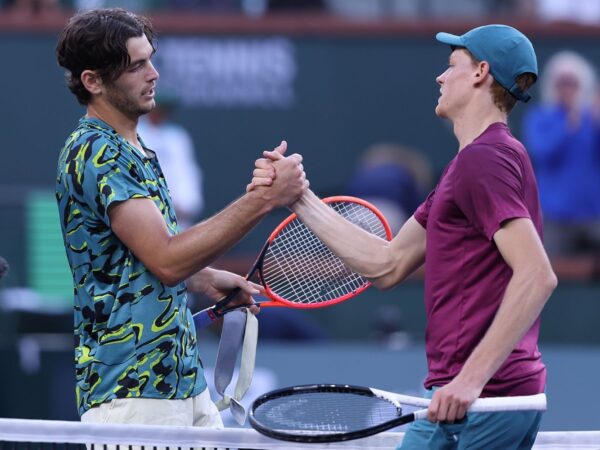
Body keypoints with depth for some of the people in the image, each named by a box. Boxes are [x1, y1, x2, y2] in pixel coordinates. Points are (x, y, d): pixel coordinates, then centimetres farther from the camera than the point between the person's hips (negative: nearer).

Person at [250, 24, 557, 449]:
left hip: (474, 402, -10)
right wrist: (301, 198, 14)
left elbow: (537, 275, -25)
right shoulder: (488, 157, 20)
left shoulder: (483, 159, -13)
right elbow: (387, 265, 19)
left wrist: (471, 378, -28)